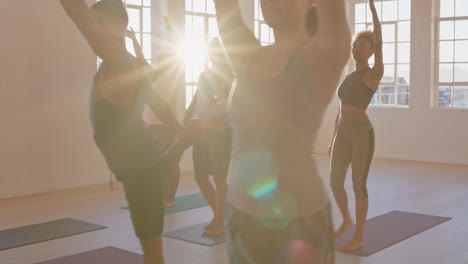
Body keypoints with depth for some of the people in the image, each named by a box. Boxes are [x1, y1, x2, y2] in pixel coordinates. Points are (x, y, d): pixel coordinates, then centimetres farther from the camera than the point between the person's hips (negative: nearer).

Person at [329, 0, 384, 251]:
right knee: (335, 183, 11)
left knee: (358, 187, -1)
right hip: (343, 135, 7)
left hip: (362, 135, -7)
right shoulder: (348, 77, 15)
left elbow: (379, 43, -20)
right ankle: (346, 220, 37)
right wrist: (334, 139, 18)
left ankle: (358, 238, 12)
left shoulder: (375, 74, -7)